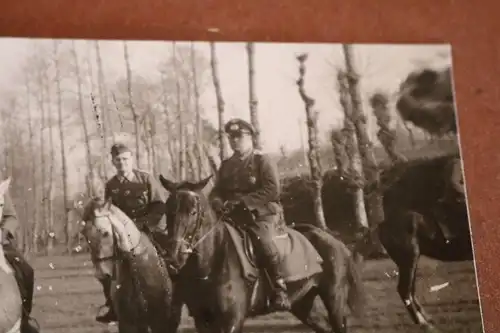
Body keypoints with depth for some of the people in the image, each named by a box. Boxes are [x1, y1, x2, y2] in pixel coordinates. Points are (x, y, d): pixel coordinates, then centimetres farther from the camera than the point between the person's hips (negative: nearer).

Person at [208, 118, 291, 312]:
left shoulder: (262, 161, 0)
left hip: (263, 212, -6)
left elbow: (272, 190, -12)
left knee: (261, 237, -35)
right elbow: (216, 190, 17)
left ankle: (279, 289, -27)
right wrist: (217, 201, -10)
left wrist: (243, 201, -21)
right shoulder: (226, 165, 17)